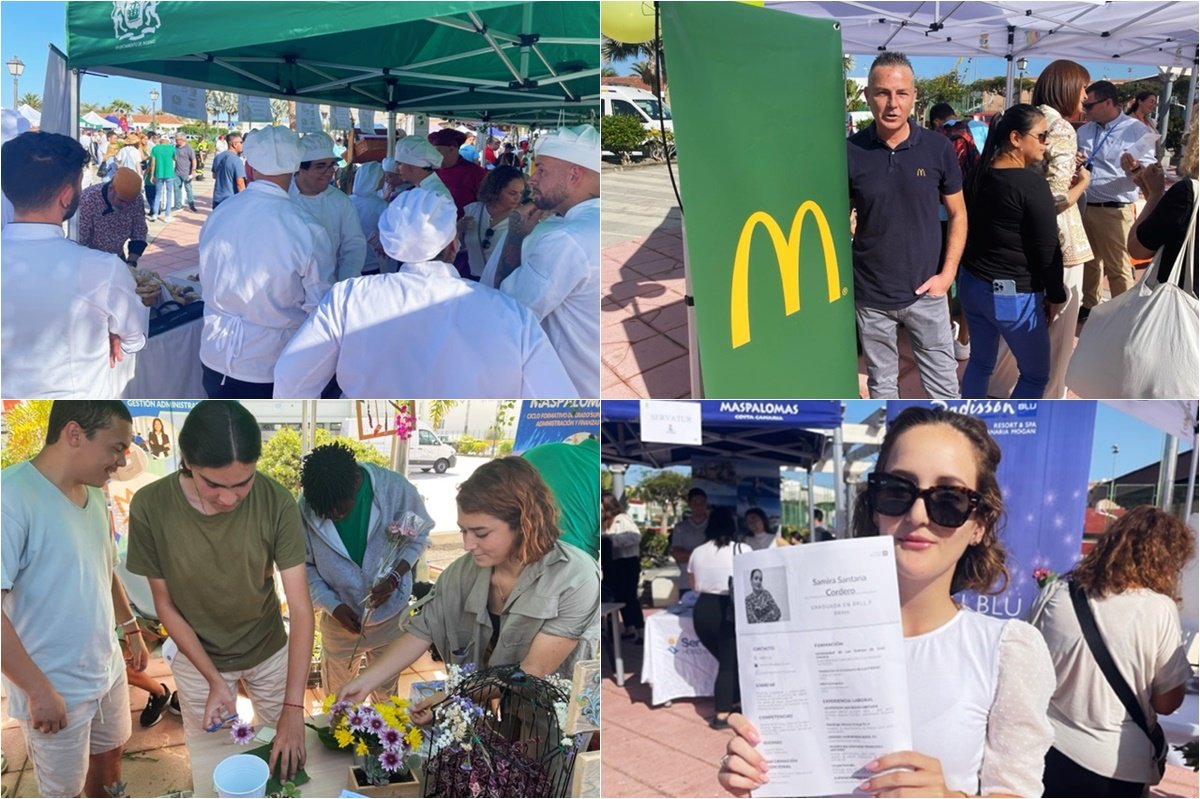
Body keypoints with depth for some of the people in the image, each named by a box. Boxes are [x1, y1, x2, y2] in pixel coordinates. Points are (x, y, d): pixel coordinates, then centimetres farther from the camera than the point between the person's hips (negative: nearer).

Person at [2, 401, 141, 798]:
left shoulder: (95, 492, 1)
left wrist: (131, 629, 19)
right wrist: (39, 689, -25)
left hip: (108, 669, 7)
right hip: (55, 689, -7)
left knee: (108, 755, 24)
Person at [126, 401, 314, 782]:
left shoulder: (276, 502, -28)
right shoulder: (150, 507, -27)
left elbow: (300, 607, -25)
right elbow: (165, 605, -15)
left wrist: (294, 707, -31)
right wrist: (214, 679, -20)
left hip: (269, 650, 1)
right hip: (198, 657, 0)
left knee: (285, 745, 21)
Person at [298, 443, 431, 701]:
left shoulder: (395, 488, -23)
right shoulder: (305, 507, -21)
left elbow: (419, 536, -7)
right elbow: (304, 566, -8)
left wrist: (395, 577, -21)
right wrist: (334, 606, -19)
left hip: (390, 615, 0)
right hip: (340, 617, 0)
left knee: (387, 697, 22)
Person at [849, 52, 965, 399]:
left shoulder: (938, 148, -6)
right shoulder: (849, 152, -8)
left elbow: (957, 214, 4)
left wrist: (947, 273, -5)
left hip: (925, 291, 0)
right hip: (869, 294, 0)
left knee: (944, 383, 10)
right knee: (881, 383, 15)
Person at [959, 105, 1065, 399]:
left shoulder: (980, 174, 4)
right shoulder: (1031, 183, -19)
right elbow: (1047, 249, -16)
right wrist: (1055, 296, -4)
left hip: (972, 283, 8)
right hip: (1014, 294, -8)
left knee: (980, 360, 20)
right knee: (1036, 374, 8)